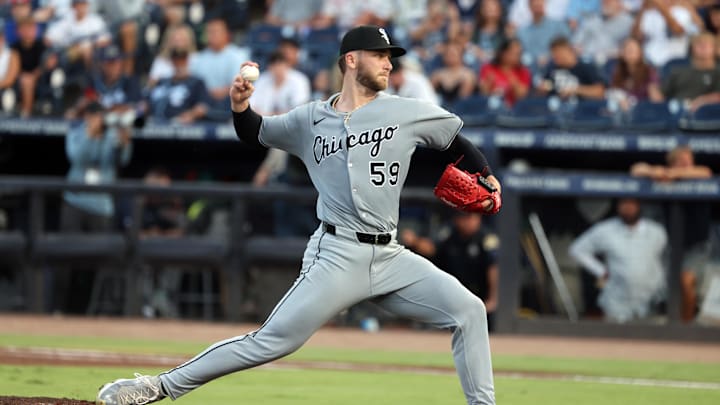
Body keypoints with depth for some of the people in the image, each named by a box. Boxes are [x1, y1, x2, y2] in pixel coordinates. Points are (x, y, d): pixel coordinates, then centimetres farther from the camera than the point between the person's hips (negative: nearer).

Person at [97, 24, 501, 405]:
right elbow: (256, 134, 21)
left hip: (389, 257, 3)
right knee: (271, 341, -10)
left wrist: (486, 177, -2)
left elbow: (456, 141, 15)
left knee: (468, 310, -10)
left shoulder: (407, 112, 5)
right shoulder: (310, 120, 6)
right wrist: (241, 105, 1)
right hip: (338, 256, -3)